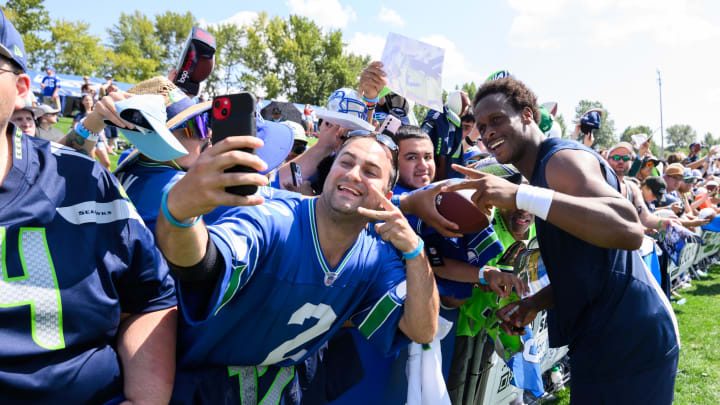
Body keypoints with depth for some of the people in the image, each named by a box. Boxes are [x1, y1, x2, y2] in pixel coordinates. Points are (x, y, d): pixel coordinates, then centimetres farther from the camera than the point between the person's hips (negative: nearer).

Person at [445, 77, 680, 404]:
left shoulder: (561, 158, -15)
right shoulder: (543, 172, 15)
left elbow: (629, 229, -32)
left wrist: (521, 196, -36)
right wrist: (536, 303, 4)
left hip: (629, 342, -9)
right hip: (605, 340, 10)